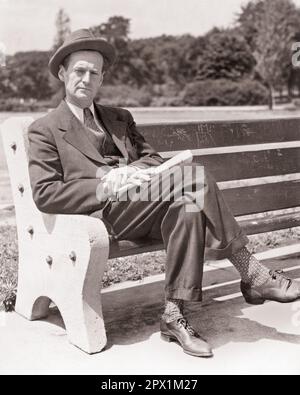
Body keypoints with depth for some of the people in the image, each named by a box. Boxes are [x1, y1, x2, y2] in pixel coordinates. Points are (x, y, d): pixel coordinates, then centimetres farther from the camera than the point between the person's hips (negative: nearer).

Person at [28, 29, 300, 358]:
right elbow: (44, 195, -3)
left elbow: (152, 158, 16)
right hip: (105, 212, -5)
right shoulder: (44, 130, 10)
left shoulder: (119, 118, 27)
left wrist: (138, 173, -10)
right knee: (194, 176, -26)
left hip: (144, 205, 6)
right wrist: (107, 185, -14)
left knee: (186, 205, -30)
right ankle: (251, 274, -20)